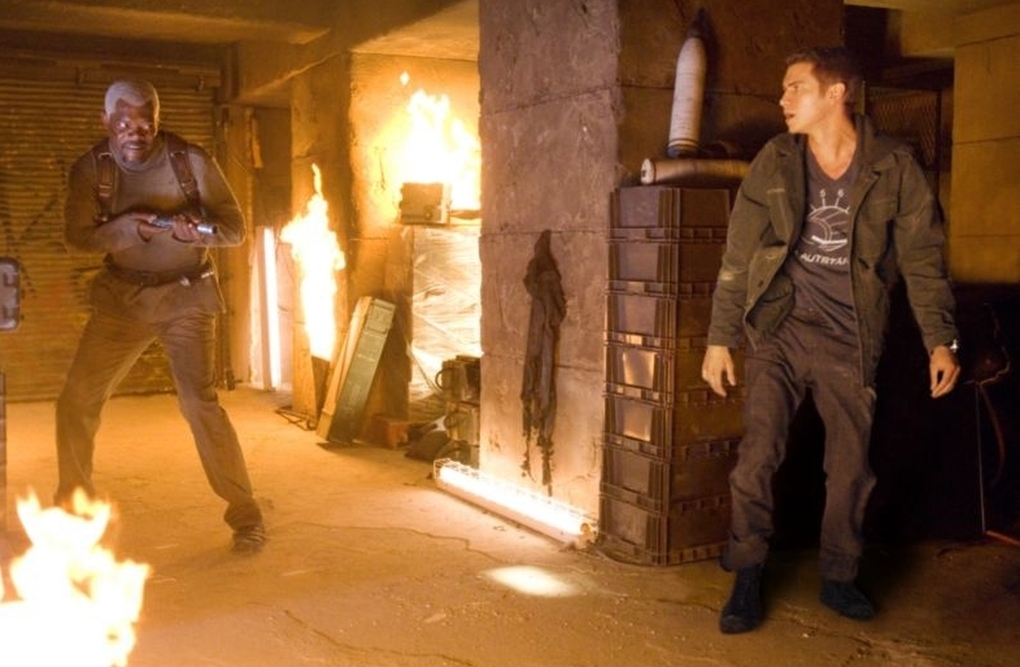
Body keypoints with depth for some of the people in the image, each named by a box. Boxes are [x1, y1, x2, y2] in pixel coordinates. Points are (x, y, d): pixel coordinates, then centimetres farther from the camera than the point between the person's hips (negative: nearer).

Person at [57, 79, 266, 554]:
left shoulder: (191, 161, -11)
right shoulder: (91, 169, -5)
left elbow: (235, 228, -10)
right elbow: (77, 235, -7)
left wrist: (200, 230, -32)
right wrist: (126, 228, -26)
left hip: (186, 294, -3)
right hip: (121, 295, 3)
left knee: (199, 402, -15)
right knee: (76, 400, 2)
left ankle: (245, 514, -3)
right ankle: (73, 500, 26)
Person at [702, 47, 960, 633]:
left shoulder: (894, 166, -3)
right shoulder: (774, 163, 0)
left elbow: (923, 259, 1)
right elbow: (739, 256, 1)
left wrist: (941, 339, -5)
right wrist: (720, 338, 0)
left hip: (851, 339, 0)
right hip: (780, 328, 0)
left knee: (852, 466, 8)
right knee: (758, 453, -9)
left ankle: (840, 578, 27)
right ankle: (748, 578, 7)